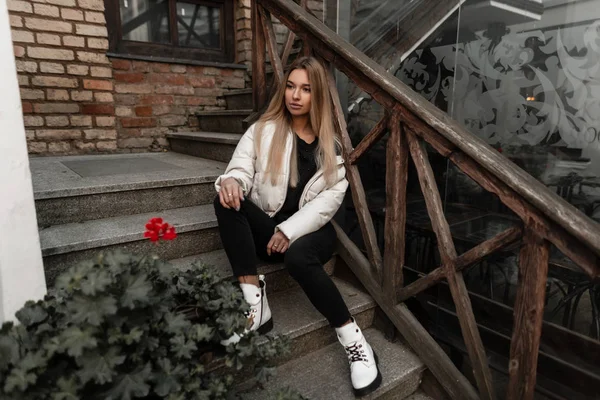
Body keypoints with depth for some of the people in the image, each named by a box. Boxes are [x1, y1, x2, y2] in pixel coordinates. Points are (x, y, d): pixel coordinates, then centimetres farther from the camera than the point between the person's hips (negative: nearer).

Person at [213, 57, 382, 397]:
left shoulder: (329, 143, 6)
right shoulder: (263, 131, 9)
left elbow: (332, 196, -6)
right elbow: (242, 169, -5)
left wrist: (291, 230, -17)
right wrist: (231, 180, -32)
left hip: (311, 229, -2)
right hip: (267, 226, 2)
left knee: (297, 257, -36)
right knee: (227, 201, -25)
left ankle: (352, 338, -19)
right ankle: (254, 302, -29)